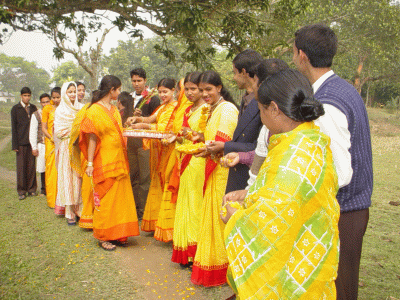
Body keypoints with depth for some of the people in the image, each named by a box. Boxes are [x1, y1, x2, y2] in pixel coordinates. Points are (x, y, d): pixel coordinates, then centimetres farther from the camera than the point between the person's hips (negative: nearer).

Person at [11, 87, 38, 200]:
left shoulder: (33, 108, 12)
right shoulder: (15, 109, 2)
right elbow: (13, 127, -1)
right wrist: (15, 144, -6)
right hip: (21, 142, -2)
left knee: (31, 166, 5)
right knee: (21, 166, 1)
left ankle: (31, 189, 15)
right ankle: (21, 191, 10)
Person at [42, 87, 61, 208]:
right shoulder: (47, 109, 4)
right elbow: (43, 128, 1)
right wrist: (52, 138, -13)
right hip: (51, 143, -2)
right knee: (52, 170, -1)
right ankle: (52, 200, 8)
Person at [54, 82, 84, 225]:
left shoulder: (82, 108, 12)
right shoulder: (60, 111, 5)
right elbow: (58, 132, -1)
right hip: (67, 148, -2)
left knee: (81, 178, 0)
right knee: (68, 178, -2)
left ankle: (81, 210, 7)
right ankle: (70, 213, 2)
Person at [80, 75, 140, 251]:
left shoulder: (114, 110, 15)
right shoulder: (94, 111, -8)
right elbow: (92, 138, -11)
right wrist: (90, 163, -13)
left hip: (119, 161, 7)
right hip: (104, 162, -7)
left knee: (121, 197, 8)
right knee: (104, 199, 1)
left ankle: (117, 234, 19)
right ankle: (103, 237, 14)